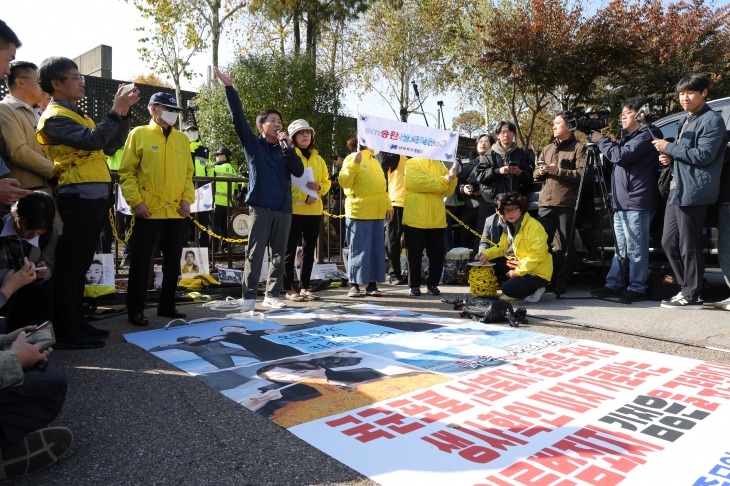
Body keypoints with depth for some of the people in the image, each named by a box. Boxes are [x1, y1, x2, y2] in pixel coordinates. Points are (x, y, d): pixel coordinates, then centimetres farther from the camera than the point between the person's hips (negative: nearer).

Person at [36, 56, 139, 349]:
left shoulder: (78, 115, 23)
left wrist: (124, 112, 9)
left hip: (95, 197, 9)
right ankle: (66, 333, -2)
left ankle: (77, 324, 20)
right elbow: (93, 141, -21)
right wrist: (115, 110, -15)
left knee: (80, 264, 12)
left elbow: (113, 143, 19)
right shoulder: (55, 117, -6)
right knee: (70, 265, -6)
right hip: (79, 197, -9)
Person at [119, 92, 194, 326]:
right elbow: (126, 172, -3)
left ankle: (167, 305, 23)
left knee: (173, 261, 10)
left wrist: (187, 198, 0)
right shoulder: (139, 134, 1)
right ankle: (135, 310, 12)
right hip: (148, 210, -4)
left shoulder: (182, 139, 13)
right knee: (141, 261, 1)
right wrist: (136, 201, -12)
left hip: (176, 211, 5)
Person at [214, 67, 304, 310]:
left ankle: (272, 295, 14)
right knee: (255, 253, -4)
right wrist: (229, 87, -8)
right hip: (260, 207, -3)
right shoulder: (252, 144, 8)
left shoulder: (285, 149, 15)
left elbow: (298, 171, 1)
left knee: (278, 255, 6)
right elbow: (238, 118, -2)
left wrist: (288, 149, -9)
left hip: (283, 209, 4)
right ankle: (249, 296, 1)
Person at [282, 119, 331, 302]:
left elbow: (327, 182, 16)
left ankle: (305, 288, 17)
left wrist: (319, 187, -7)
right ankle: (290, 289, 6)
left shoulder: (318, 159, 16)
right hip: (294, 209, -6)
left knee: (309, 250, 9)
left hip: (315, 210, 6)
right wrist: (304, 196, -19)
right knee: (290, 250, 0)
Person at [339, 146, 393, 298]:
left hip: (377, 214, 7)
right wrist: (354, 163, -23)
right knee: (359, 250, -5)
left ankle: (372, 284, 13)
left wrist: (388, 206, 14)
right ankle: (354, 285, 3)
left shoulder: (375, 161, 19)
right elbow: (344, 182, -14)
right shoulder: (353, 158, -3)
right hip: (359, 212, -7)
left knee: (377, 250, 6)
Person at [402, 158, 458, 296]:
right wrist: (444, 180, -14)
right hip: (415, 219, -4)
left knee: (437, 254, 7)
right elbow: (419, 183, -18)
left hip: (437, 219, 5)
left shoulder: (440, 166, 14)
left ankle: (433, 284, 20)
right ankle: (414, 285, 15)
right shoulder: (412, 164, -1)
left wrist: (451, 179, -11)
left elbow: (447, 191, 8)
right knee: (415, 254, 4)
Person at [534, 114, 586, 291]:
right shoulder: (546, 149, 22)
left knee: (566, 245, 0)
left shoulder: (578, 148, 2)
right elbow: (535, 174, 20)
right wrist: (541, 171, -2)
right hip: (545, 203, 6)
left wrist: (559, 171, -16)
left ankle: (562, 282, 6)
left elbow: (582, 174, -10)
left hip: (566, 204, -6)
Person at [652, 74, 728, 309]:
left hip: (693, 191, -10)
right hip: (677, 190, 10)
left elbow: (703, 155, -17)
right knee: (669, 241, 11)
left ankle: (691, 296, 3)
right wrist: (670, 158, 9)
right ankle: (687, 288, 21)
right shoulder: (688, 120, 22)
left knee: (689, 245, -6)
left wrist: (669, 147, -11)